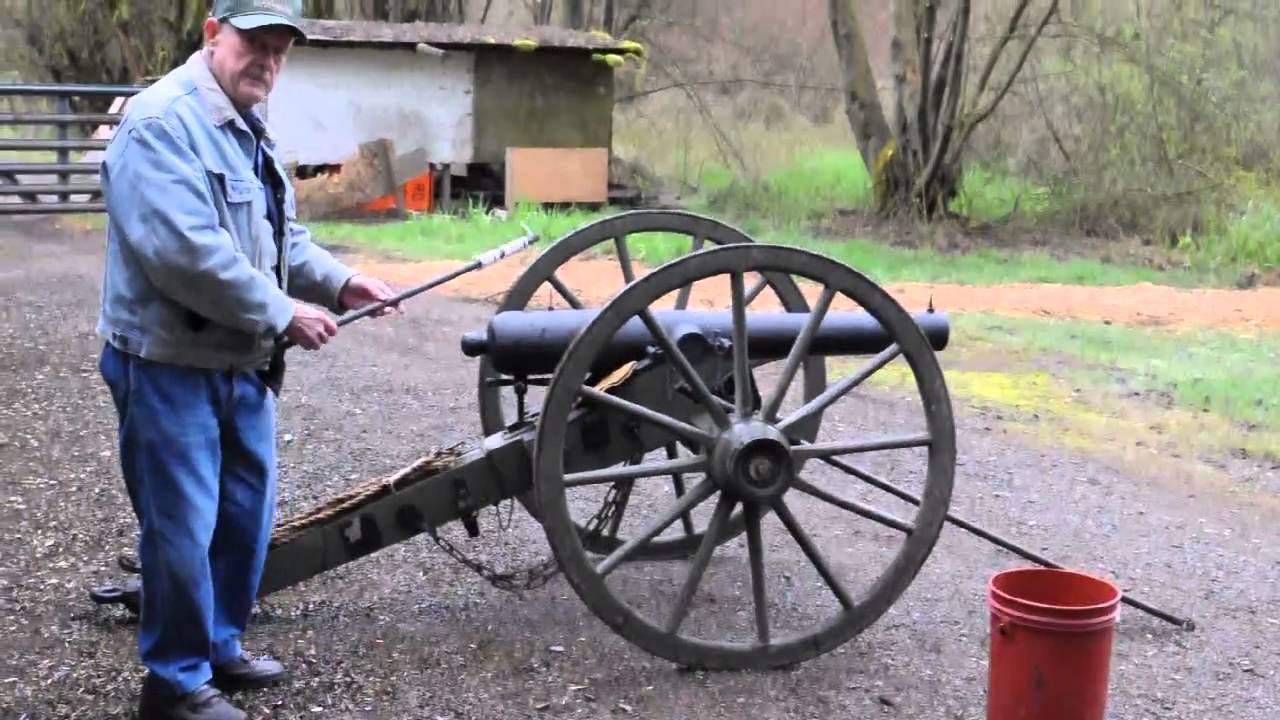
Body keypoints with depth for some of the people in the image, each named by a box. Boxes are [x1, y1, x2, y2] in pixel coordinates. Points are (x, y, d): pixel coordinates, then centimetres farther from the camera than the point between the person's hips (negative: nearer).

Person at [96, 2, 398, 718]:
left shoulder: (250, 130, 14)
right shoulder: (163, 122, -17)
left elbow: (283, 237, 19)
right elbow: (183, 251, -27)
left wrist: (338, 281, 1)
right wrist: (282, 311, -21)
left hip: (243, 363, 10)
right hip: (170, 365, -9)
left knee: (247, 514, 18)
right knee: (182, 526, -1)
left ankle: (220, 644, 35)